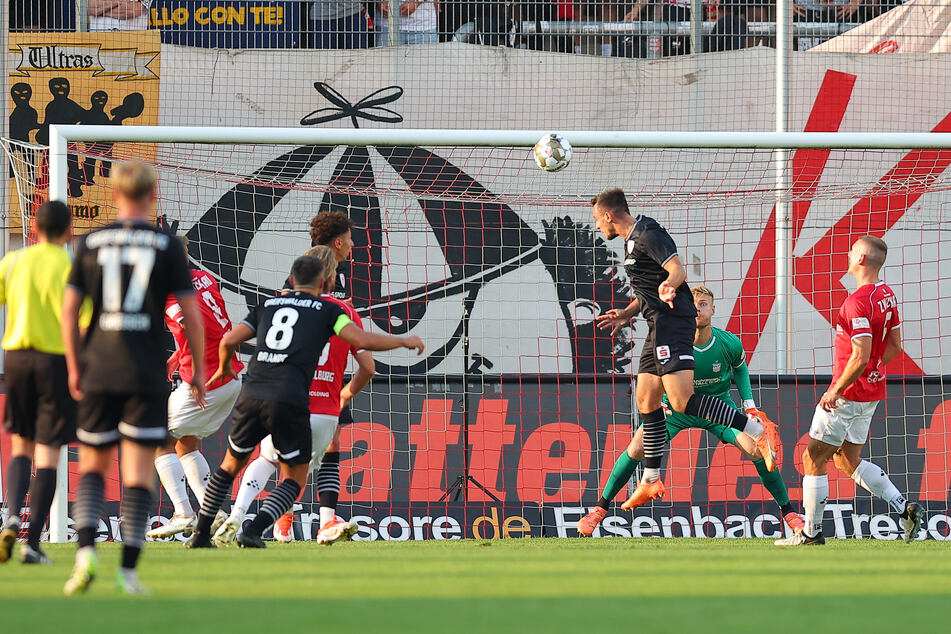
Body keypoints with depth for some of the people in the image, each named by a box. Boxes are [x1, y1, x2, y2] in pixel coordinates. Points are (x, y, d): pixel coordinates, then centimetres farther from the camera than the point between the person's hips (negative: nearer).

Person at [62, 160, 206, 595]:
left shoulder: (91, 243, 4)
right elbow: (191, 314, -2)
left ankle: (86, 550, -7)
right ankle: (128, 570, -7)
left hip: (98, 372, 2)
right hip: (147, 375, -2)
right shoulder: (167, 246, -1)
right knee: (139, 472, 0)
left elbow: (68, 310, 5)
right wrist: (198, 372, 9)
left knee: (93, 466, 14)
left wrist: (74, 367, 15)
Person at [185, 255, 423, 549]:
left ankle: (201, 533, 23)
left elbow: (228, 341, 14)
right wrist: (403, 341, 12)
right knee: (295, 479, 9)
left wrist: (224, 368, 35)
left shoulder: (267, 305, 20)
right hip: (289, 401, -4)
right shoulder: (326, 309, 9)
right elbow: (362, 340, -3)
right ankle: (253, 531, -11)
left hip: (252, 394, 4)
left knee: (231, 465, 24)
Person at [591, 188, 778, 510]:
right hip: (659, 326, 11)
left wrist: (668, 286, -41)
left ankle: (757, 429, -22)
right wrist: (626, 314, 26)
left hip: (672, 322, -11)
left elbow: (678, 270, -22)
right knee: (646, 399, 10)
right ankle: (651, 480, 15)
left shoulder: (647, 235, -10)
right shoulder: (634, 240, 22)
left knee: (682, 401, -21)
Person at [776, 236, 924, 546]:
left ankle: (812, 532, 9)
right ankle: (905, 508, 8)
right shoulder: (887, 295, 6)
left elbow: (860, 357, -26)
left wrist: (836, 391, -17)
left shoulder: (858, 302, -23)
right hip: (872, 390, 9)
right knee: (848, 461, 18)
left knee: (813, 459, 3)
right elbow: (894, 346, 15)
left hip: (849, 393, -9)